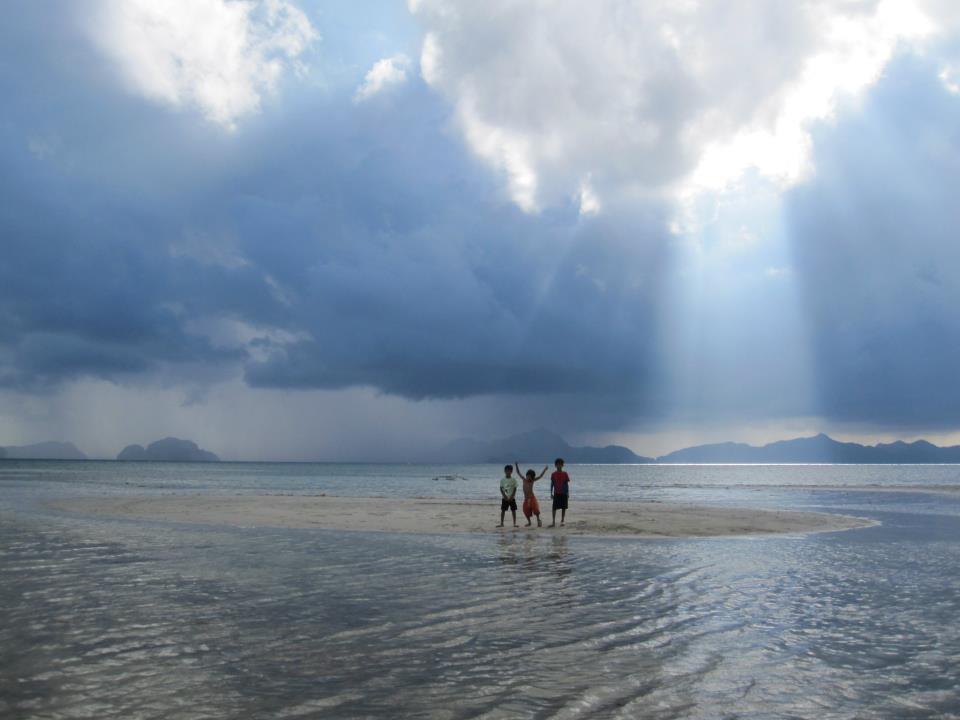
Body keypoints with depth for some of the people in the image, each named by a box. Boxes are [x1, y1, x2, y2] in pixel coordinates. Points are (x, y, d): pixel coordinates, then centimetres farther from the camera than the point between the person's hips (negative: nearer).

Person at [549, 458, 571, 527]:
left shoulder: (565, 474, 0)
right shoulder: (554, 474, 1)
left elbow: (567, 484, 3)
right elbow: (552, 484, 4)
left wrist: (568, 493, -1)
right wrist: (551, 493, 0)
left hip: (564, 493, 0)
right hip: (556, 493, 0)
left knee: (563, 508, 3)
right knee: (554, 508, -2)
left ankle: (562, 521, 12)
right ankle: (553, 522, 2)